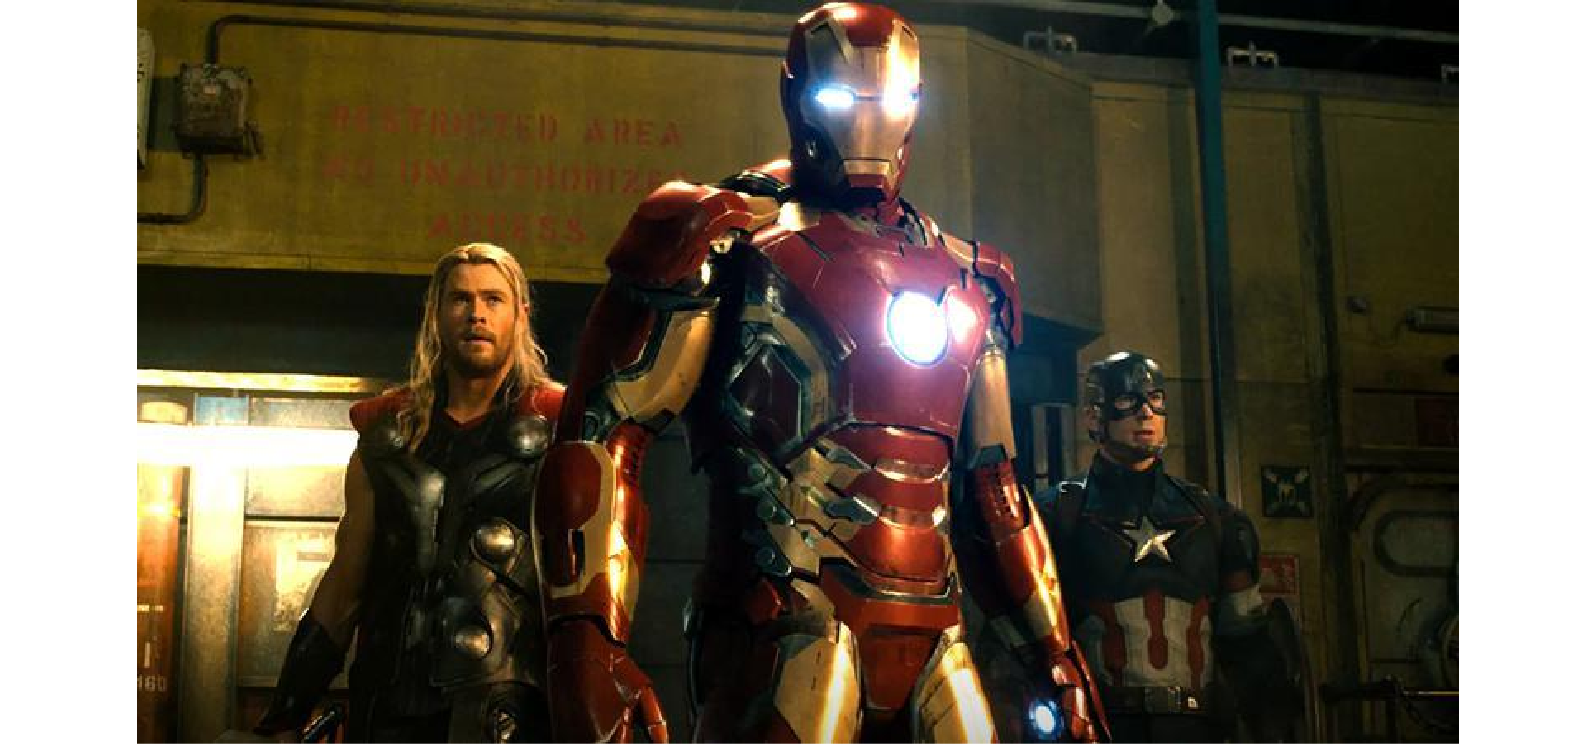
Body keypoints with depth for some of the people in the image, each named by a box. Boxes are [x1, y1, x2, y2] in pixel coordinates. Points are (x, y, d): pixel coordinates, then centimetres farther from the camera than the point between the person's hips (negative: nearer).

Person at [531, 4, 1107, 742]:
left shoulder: (964, 280, 18)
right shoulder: (727, 240, -1)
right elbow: (599, 439, -8)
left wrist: (1053, 651, 19)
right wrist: (586, 644, -20)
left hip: (932, 644, 6)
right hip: (789, 636, -6)